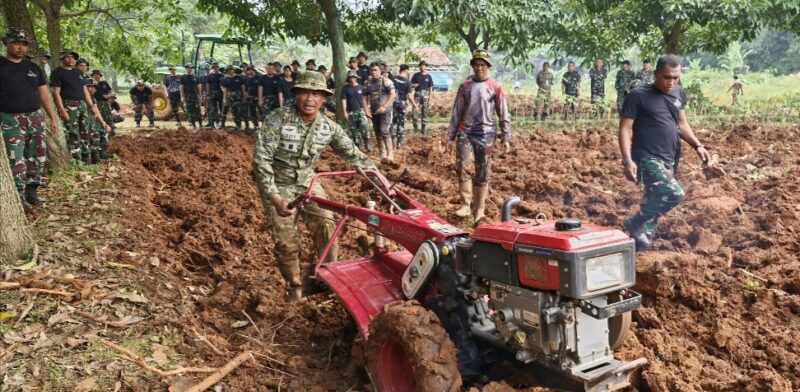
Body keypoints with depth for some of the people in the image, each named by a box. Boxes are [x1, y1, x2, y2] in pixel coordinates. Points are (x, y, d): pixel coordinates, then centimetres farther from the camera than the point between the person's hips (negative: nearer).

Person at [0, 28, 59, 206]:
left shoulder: (34, 68, 14)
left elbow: (45, 95, 16)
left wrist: (53, 118, 12)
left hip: (35, 118, 5)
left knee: (38, 158, 5)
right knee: (16, 161, -8)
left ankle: (31, 191, 17)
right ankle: (19, 197, -3)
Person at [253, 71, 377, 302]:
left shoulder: (329, 127, -8)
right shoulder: (277, 120, -21)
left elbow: (353, 155, 0)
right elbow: (261, 160, -23)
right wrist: (274, 197, -32)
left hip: (307, 182, 3)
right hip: (277, 186, -3)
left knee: (325, 226, -8)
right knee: (286, 241, -3)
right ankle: (295, 287, 18)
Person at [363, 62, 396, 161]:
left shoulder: (386, 81, -6)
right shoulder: (368, 83, 10)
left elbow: (392, 95, -12)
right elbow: (365, 97, 14)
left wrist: (384, 107, -21)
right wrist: (366, 110, 0)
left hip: (385, 111, -6)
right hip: (374, 112, 6)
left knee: (384, 131, -19)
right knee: (378, 134, 9)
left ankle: (390, 154, -13)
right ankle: (382, 154, 18)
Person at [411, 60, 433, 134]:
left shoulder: (428, 77, 5)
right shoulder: (416, 75, 7)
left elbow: (431, 88, 6)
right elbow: (411, 84, 9)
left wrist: (430, 98, -2)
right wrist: (414, 85, -14)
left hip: (425, 95, 0)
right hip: (417, 94, 0)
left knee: (425, 112, 2)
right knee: (414, 112, -9)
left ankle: (423, 128, 10)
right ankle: (416, 128, -1)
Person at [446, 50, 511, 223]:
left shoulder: (495, 87, 2)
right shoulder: (465, 86, 9)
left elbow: (504, 115, 3)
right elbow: (456, 113, 11)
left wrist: (506, 138, -2)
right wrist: (450, 137, 7)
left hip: (486, 135, -1)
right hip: (465, 133, 2)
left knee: (482, 175, 3)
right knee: (463, 168, -16)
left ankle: (479, 210, 11)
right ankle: (465, 204, -8)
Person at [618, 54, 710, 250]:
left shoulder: (679, 94, 13)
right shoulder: (638, 95, -7)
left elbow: (682, 124, 23)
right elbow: (625, 129, -9)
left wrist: (697, 145, 7)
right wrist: (628, 160, -20)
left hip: (669, 160, 7)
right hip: (647, 158, -7)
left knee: (656, 200, 8)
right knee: (674, 194, -23)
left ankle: (637, 248, 18)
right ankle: (635, 224, -4)